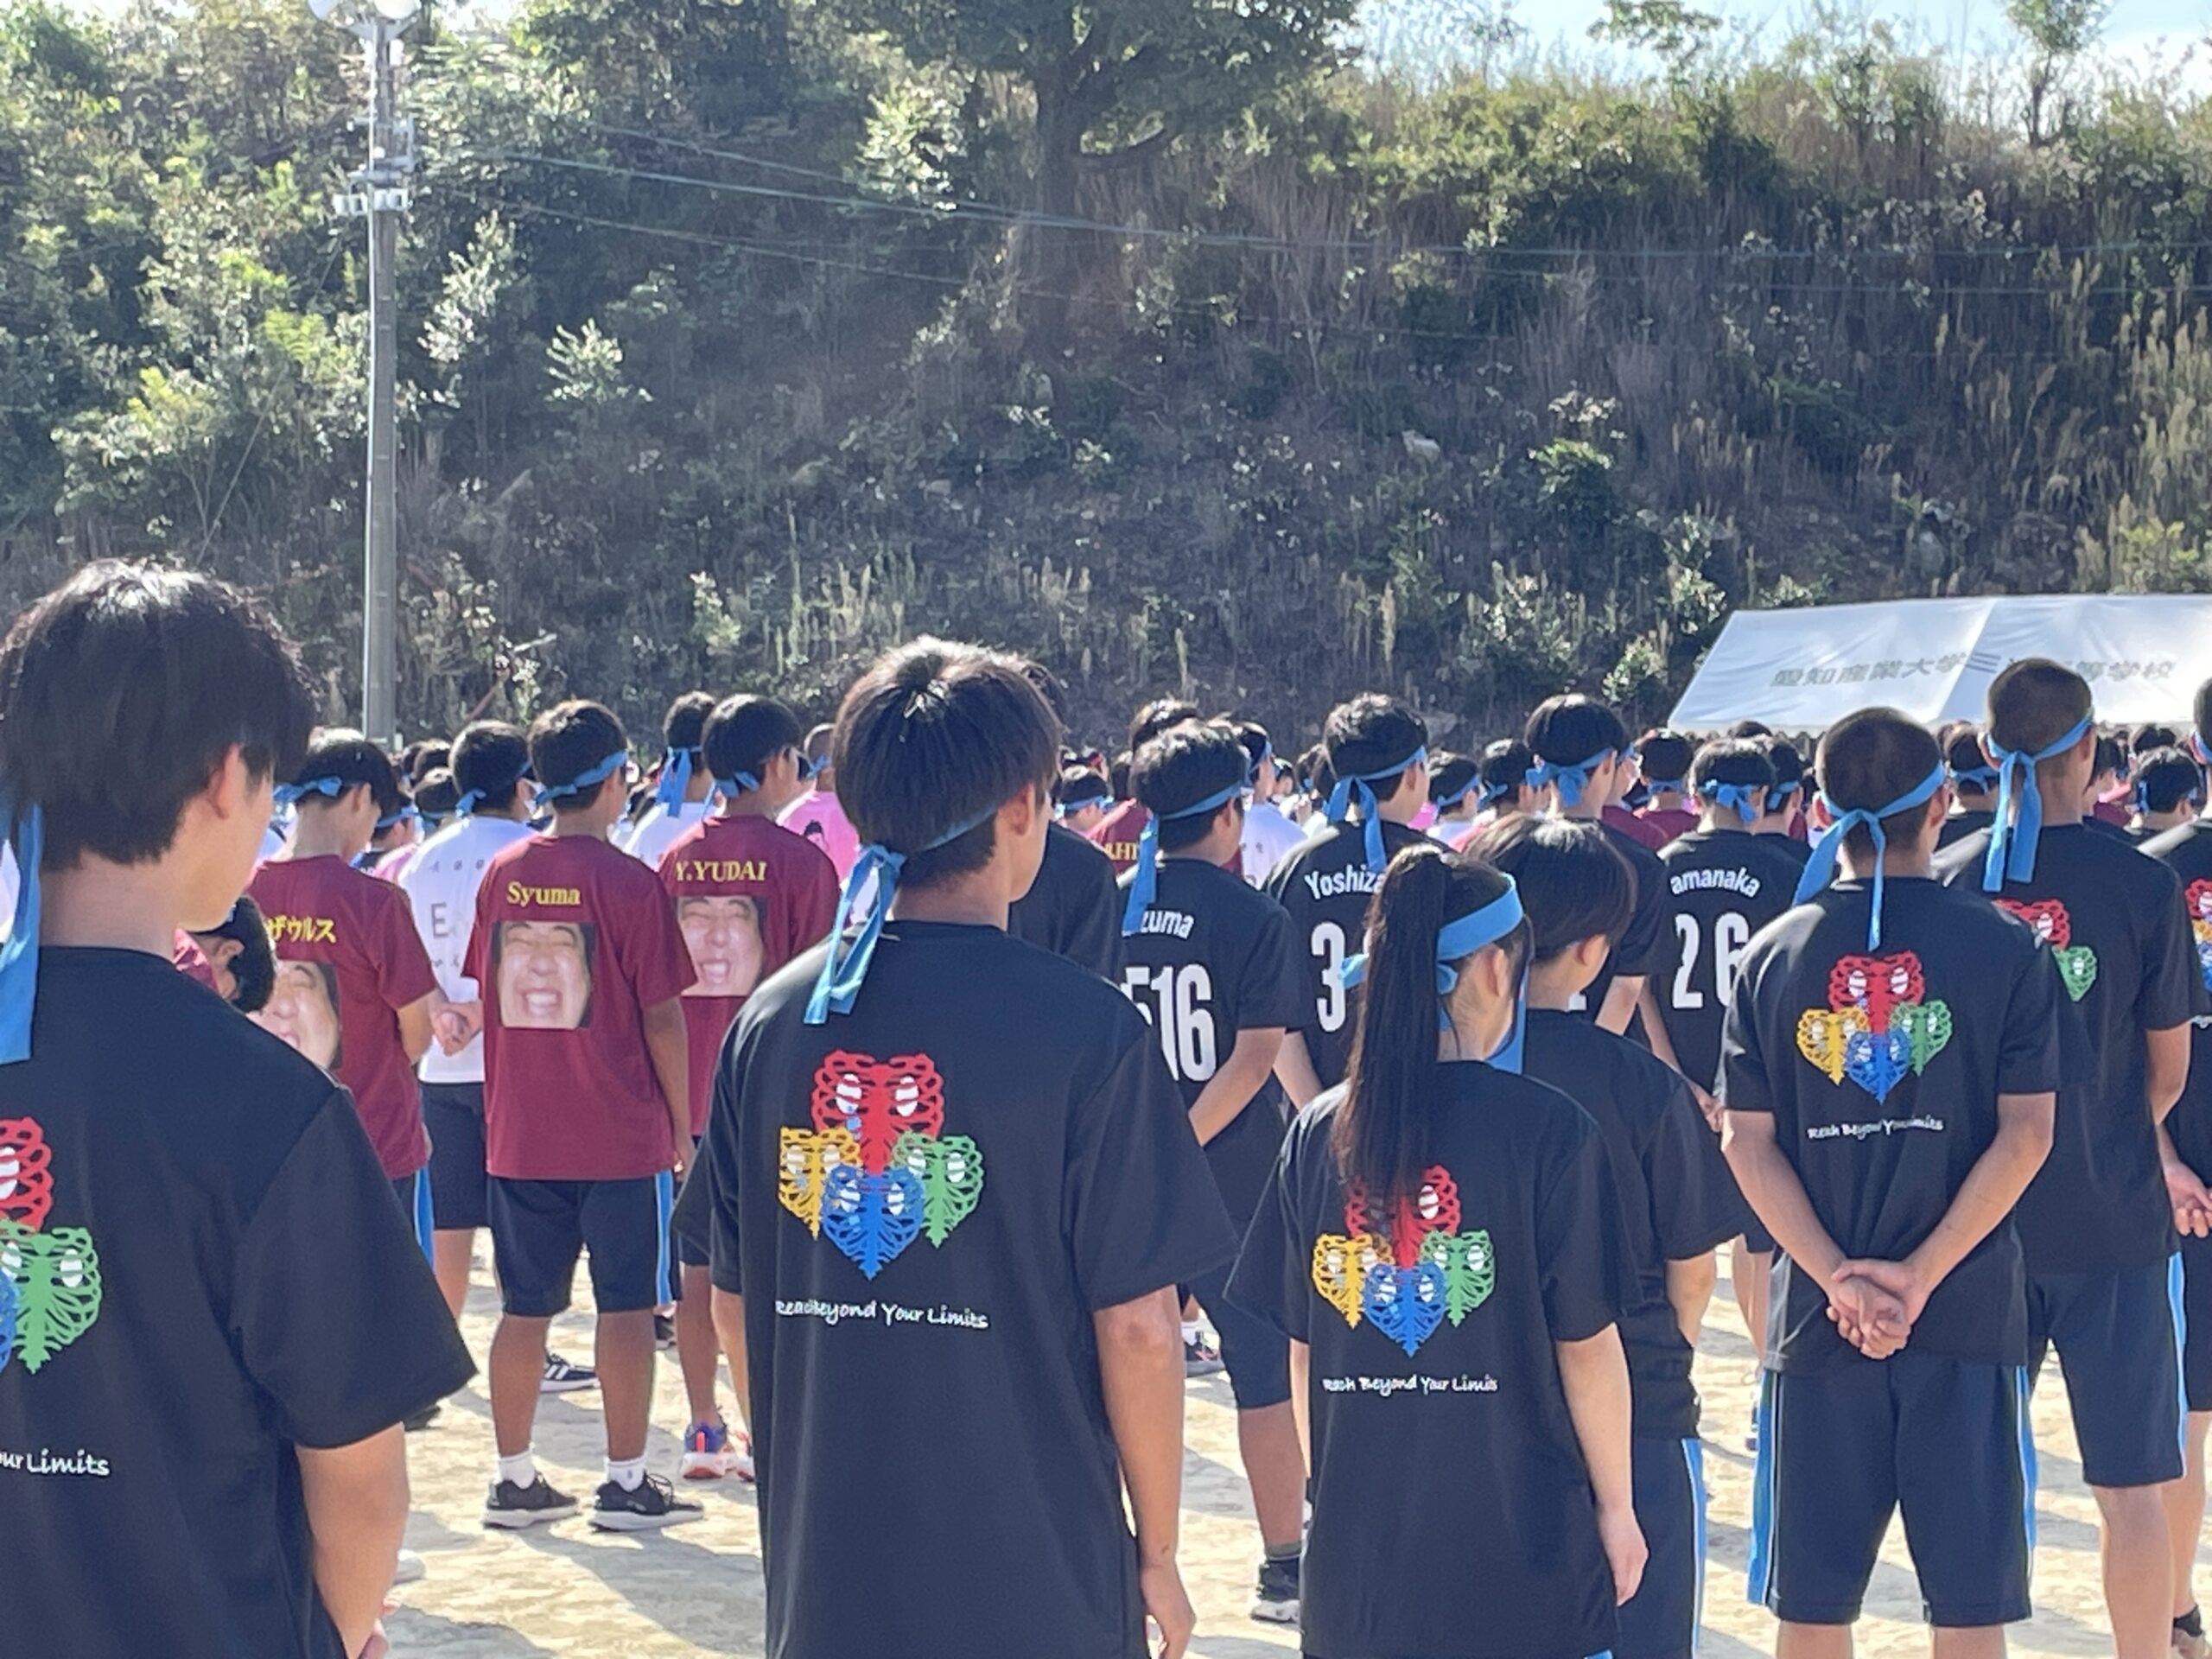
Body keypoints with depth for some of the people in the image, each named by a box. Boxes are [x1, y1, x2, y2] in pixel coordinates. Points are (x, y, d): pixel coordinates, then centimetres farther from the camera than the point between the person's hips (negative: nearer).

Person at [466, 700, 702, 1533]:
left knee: (525, 1308, 10)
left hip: (519, 1134, 5)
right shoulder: (628, 881, -11)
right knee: (626, 1306, 4)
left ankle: (514, 1478, 15)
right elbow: (661, 1016, -10)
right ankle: (626, 1482, 6)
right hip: (620, 1133, -5)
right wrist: (682, 1124, 0)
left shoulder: (501, 875, 3)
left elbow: (485, 996, 10)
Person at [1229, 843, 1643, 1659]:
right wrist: (1616, 1506, 5)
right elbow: (1586, 1345, -8)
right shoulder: (1548, 1129, -12)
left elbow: (1301, 1347, 5)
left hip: (1357, 1546, 4)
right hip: (1518, 1546, -3)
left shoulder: (1319, 1132, -1)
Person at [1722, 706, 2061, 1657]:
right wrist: (1922, 1275, -11)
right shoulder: (2003, 950, -3)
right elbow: (2025, 1133, -9)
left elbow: (1747, 1142, -3)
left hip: (1816, 1318, 2)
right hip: (1968, 1313, -2)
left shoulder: (1771, 957, 2)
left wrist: (1838, 1277, -7)